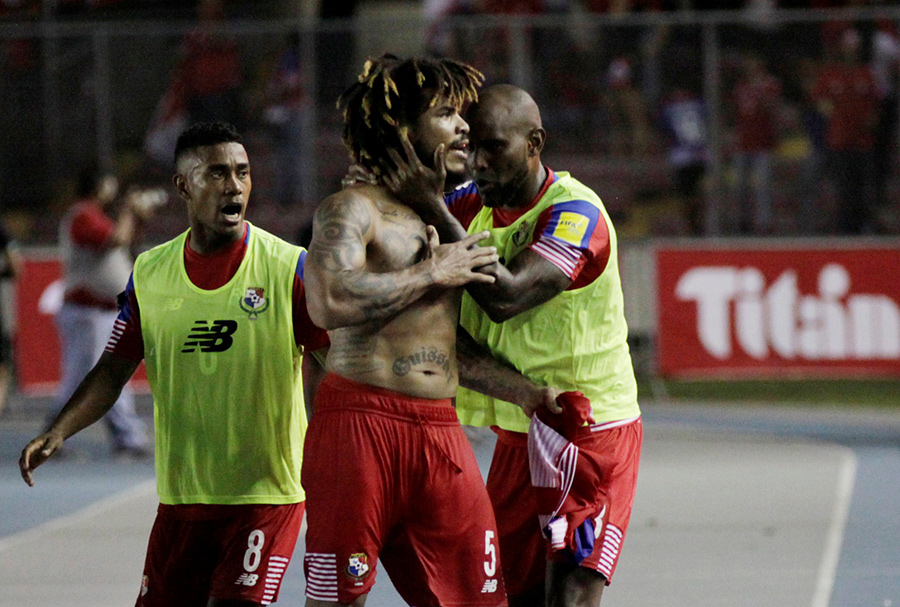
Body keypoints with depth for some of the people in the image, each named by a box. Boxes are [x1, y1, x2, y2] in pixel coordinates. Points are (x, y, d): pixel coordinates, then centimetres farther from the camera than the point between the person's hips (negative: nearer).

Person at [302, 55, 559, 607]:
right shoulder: (354, 209, -5)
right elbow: (330, 302, -24)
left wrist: (522, 390, 19)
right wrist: (434, 273, -12)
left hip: (442, 432, 7)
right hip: (361, 422, -7)